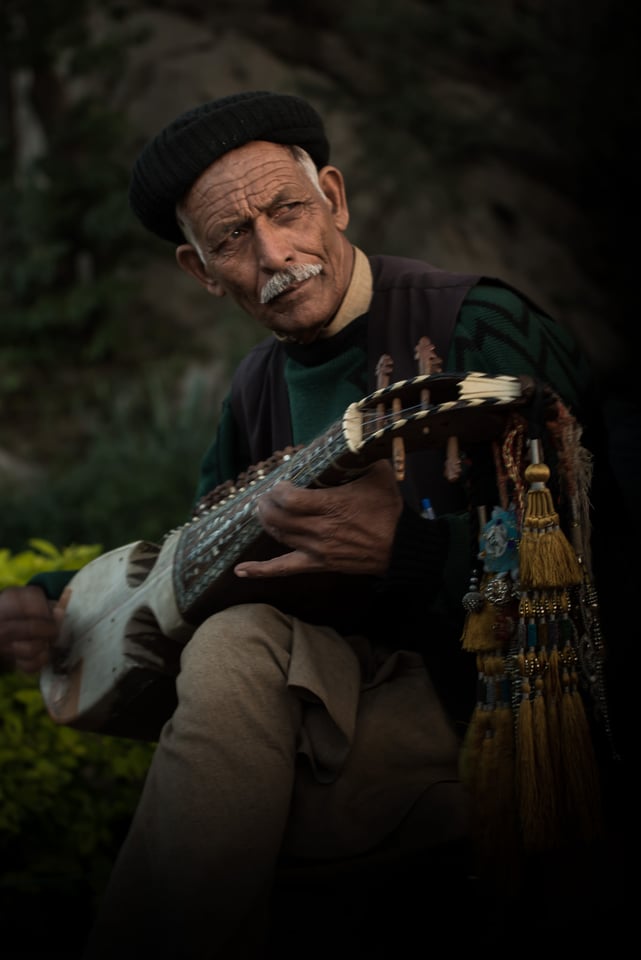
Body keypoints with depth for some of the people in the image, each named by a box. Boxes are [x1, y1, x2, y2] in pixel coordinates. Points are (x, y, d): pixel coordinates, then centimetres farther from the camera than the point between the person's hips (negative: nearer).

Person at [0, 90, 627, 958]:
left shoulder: (477, 326, -12)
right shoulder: (259, 385, 11)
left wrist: (410, 548, -33)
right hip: (351, 683, 6)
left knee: (238, 650, -29)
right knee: (230, 641, -26)